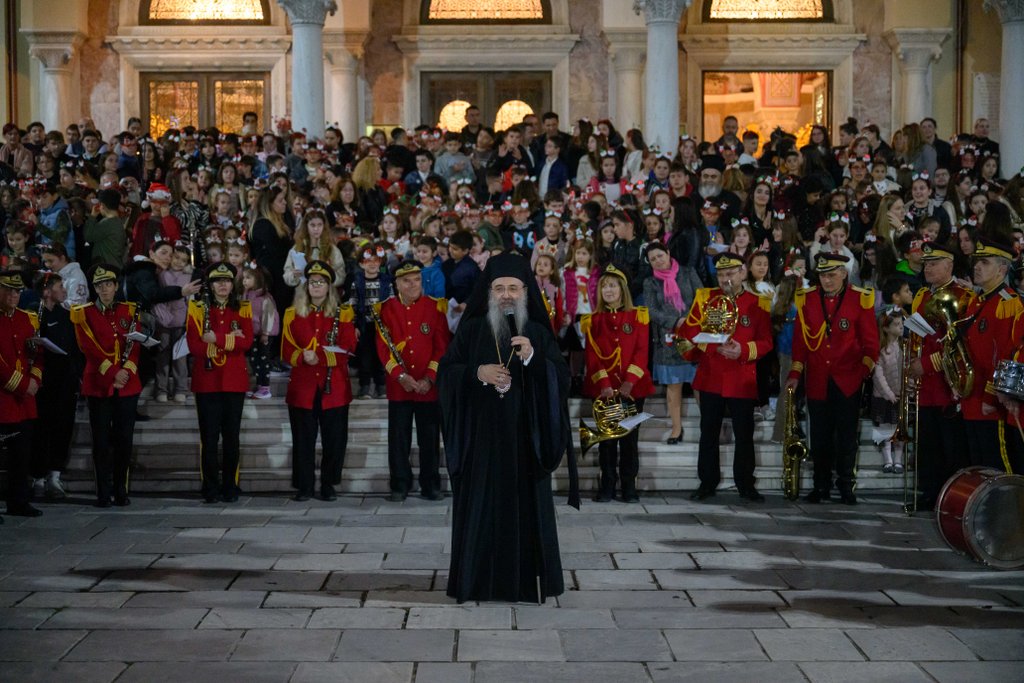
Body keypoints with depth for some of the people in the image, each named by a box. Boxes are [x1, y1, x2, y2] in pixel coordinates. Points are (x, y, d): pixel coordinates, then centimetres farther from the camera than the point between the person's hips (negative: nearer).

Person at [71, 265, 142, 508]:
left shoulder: (130, 311, 8)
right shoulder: (83, 314, 3)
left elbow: (136, 345, 2)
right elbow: (89, 347, -6)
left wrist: (126, 371, -13)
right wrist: (112, 373, -15)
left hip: (128, 385, 1)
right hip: (98, 384, -1)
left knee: (124, 439, 3)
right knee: (101, 440, 0)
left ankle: (121, 491, 12)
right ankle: (103, 493, 6)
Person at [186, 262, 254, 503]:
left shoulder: (243, 309, 8)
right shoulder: (198, 309, 4)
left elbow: (246, 341, -8)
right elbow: (194, 346, -8)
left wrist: (217, 338, -14)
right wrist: (229, 341, -11)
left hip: (234, 381, 1)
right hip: (207, 381, -1)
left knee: (231, 436, 4)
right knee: (209, 437, -1)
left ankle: (230, 486, 13)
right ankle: (211, 488, 7)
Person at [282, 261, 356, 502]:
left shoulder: (343, 314, 5)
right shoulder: (292, 314, 9)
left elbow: (347, 349, -5)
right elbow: (287, 351, 5)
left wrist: (319, 357, -18)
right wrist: (303, 358, -17)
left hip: (334, 387, 0)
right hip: (302, 386, 1)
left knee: (335, 437, 1)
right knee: (303, 438, 2)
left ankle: (328, 484, 13)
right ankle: (304, 486, 10)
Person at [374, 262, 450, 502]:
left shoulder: (436, 307, 1)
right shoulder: (385, 309, 2)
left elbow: (442, 346, -1)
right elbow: (383, 347, -3)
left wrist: (429, 378, -11)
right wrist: (400, 375, -14)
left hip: (429, 386, 0)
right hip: (398, 386, 0)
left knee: (430, 439, 5)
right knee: (398, 439, 4)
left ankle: (431, 485, 15)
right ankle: (399, 486, 13)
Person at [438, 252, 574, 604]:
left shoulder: (538, 333, 5)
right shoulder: (471, 330, 4)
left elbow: (561, 377, -4)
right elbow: (445, 372, 1)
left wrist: (532, 358, -20)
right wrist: (478, 373, -16)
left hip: (523, 436, 0)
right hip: (480, 435, 0)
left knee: (524, 506, 1)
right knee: (480, 507, 1)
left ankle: (524, 581, 8)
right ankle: (476, 580, 9)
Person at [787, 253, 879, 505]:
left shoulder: (861, 299, -2)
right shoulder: (806, 299, 4)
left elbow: (870, 341, 2)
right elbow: (800, 340, 8)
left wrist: (865, 368, -11)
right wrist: (795, 373, 2)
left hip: (848, 381, -2)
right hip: (817, 382, 2)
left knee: (847, 436, 2)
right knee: (820, 436, 6)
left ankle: (846, 486, 12)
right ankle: (821, 486, 15)